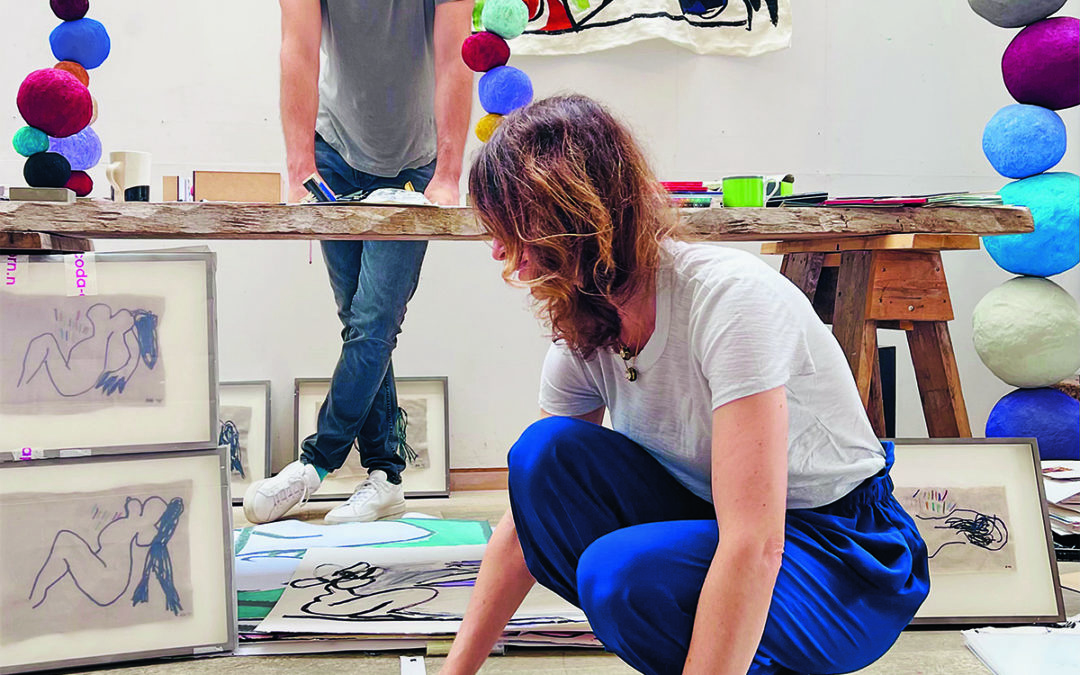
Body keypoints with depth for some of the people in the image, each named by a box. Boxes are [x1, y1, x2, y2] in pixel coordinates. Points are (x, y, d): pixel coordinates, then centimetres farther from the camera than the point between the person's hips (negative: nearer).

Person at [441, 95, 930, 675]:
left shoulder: (730, 296, -29)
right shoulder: (581, 336, -6)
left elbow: (754, 548, -33)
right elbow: (527, 517, 2)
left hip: (850, 566, -6)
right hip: (718, 530, 7)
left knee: (621, 569, -32)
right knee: (546, 453, -15)